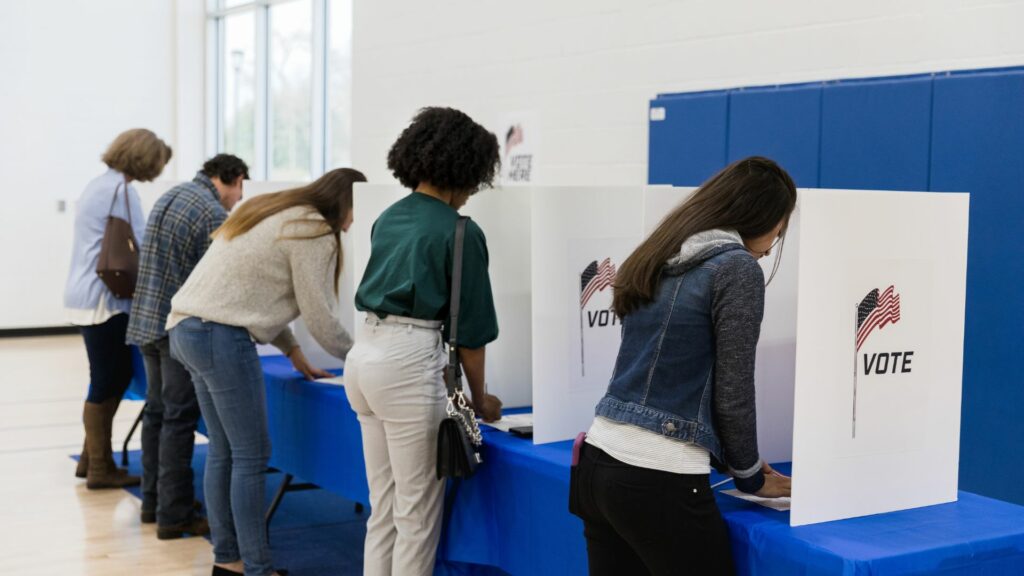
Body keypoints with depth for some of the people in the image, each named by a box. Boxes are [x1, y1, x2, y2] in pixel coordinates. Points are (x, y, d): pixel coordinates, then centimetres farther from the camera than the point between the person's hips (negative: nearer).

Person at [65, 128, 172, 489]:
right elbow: (141, 247, -16)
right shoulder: (121, 189, -15)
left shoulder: (102, 184, 15)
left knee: (116, 377, 15)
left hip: (89, 296, 10)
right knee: (106, 383, -2)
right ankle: (100, 469, 7)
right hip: (103, 300, -10)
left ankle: (91, 458, 22)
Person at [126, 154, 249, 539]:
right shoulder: (213, 213, -14)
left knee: (157, 411, 16)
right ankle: (174, 515, 0)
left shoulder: (170, 196, 13)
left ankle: (152, 501, 25)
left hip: (146, 319, 9)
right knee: (179, 419, -4)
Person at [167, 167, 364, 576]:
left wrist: (293, 353, 23)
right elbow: (320, 316, -8)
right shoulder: (314, 233, -9)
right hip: (222, 336, -10)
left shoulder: (278, 214, 20)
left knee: (223, 450, 14)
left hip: (187, 328, 10)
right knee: (251, 455, -4)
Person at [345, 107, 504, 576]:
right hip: (409, 362, -8)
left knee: (383, 508, 16)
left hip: (364, 354, 8)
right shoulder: (460, 232, -7)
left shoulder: (389, 218, 15)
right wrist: (480, 399, 10)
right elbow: (470, 326, -4)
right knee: (417, 515, 2)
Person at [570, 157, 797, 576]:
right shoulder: (736, 267, -9)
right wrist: (750, 476, 8)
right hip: (658, 480, -8)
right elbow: (730, 392, -8)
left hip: (598, 463, 8)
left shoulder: (658, 259, 14)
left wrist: (726, 459, 23)